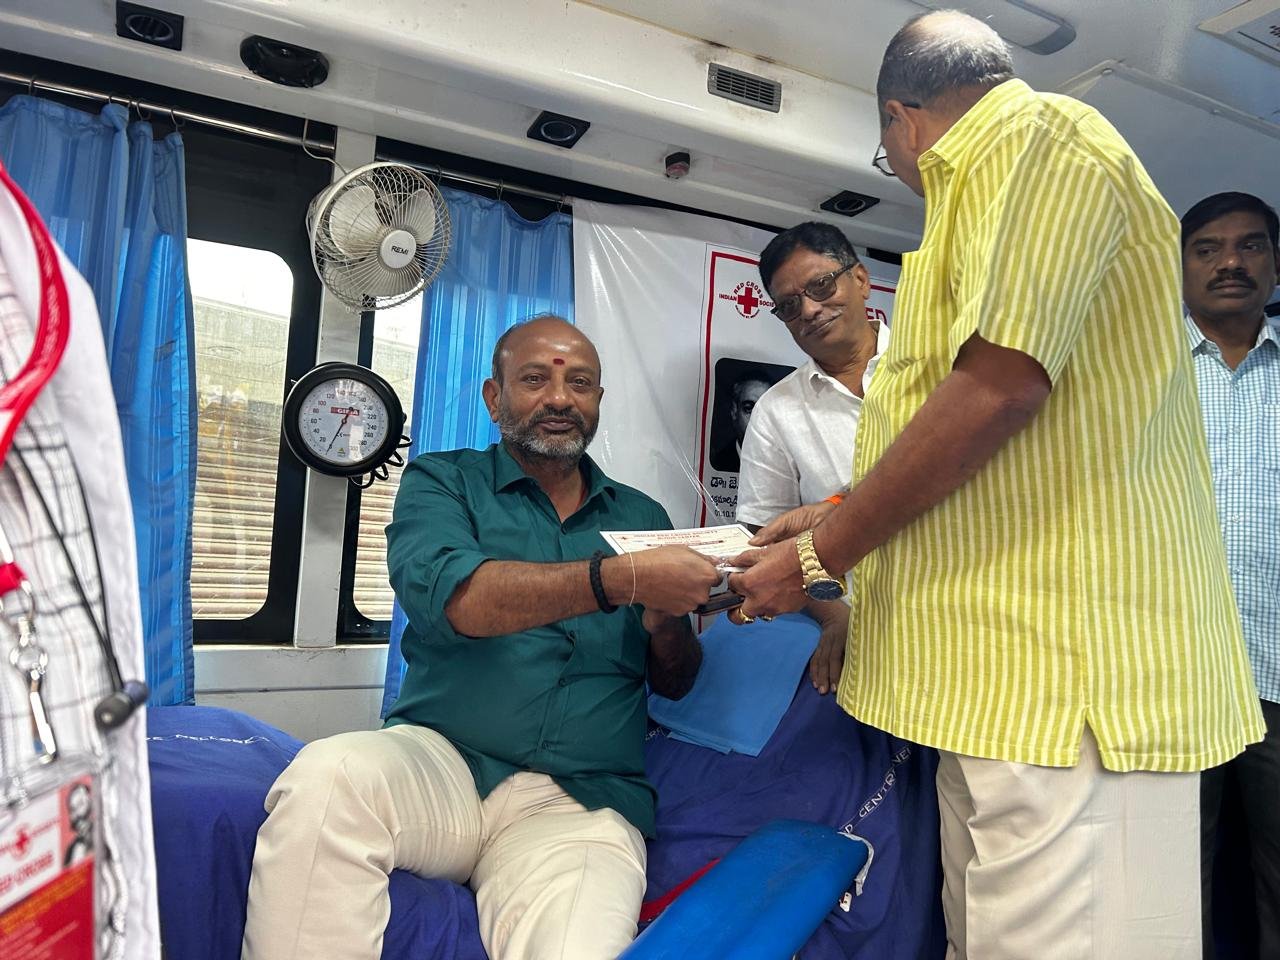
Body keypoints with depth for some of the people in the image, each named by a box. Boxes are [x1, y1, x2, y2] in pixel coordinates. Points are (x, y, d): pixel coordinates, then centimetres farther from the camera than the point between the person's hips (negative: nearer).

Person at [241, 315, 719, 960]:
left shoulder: (642, 516, 14)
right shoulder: (442, 483, 7)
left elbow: (676, 684, 15)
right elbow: (452, 597, -16)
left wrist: (665, 622, -8)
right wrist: (622, 579, -23)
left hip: (580, 801, 1)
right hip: (439, 759, 0)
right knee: (325, 778, -30)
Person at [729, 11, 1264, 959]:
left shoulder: (1038, 136, -4)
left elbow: (1001, 386, -19)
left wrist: (823, 556, -11)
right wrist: (842, 519, 23)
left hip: (1066, 659, -10)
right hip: (1007, 665, 10)